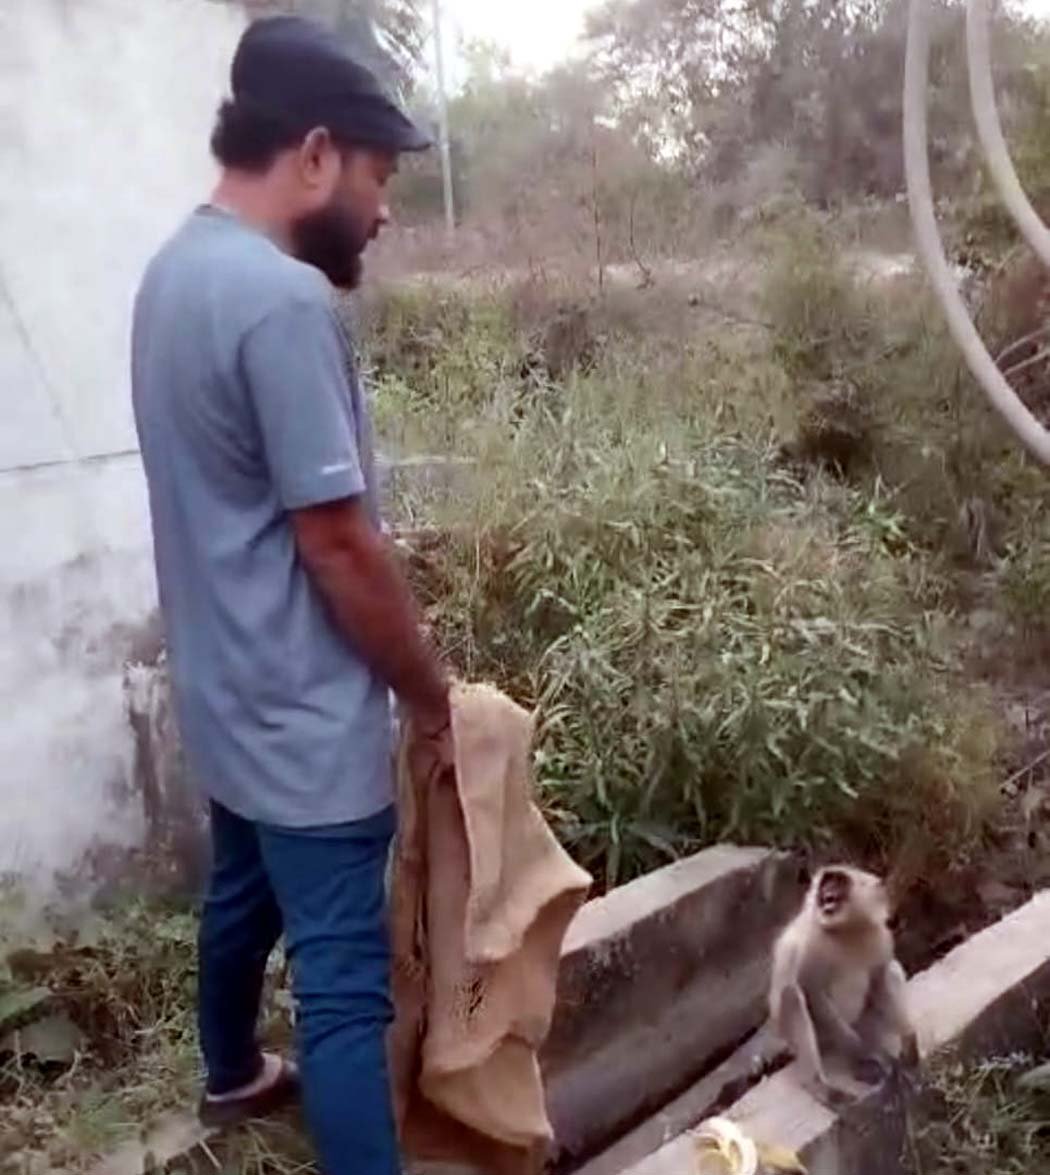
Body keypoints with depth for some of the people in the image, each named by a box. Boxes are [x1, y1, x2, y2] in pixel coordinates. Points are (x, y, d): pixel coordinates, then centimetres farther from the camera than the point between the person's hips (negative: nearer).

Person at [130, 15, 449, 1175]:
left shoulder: (176, 268, 7)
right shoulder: (283, 298, -24)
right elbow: (338, 544, -23)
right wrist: (432, 696, -10)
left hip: (224, 687, 10)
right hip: (301, 712, -10)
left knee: (243, 892, 29)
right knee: (346, 981, -2)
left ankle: (234, 1073, 52)